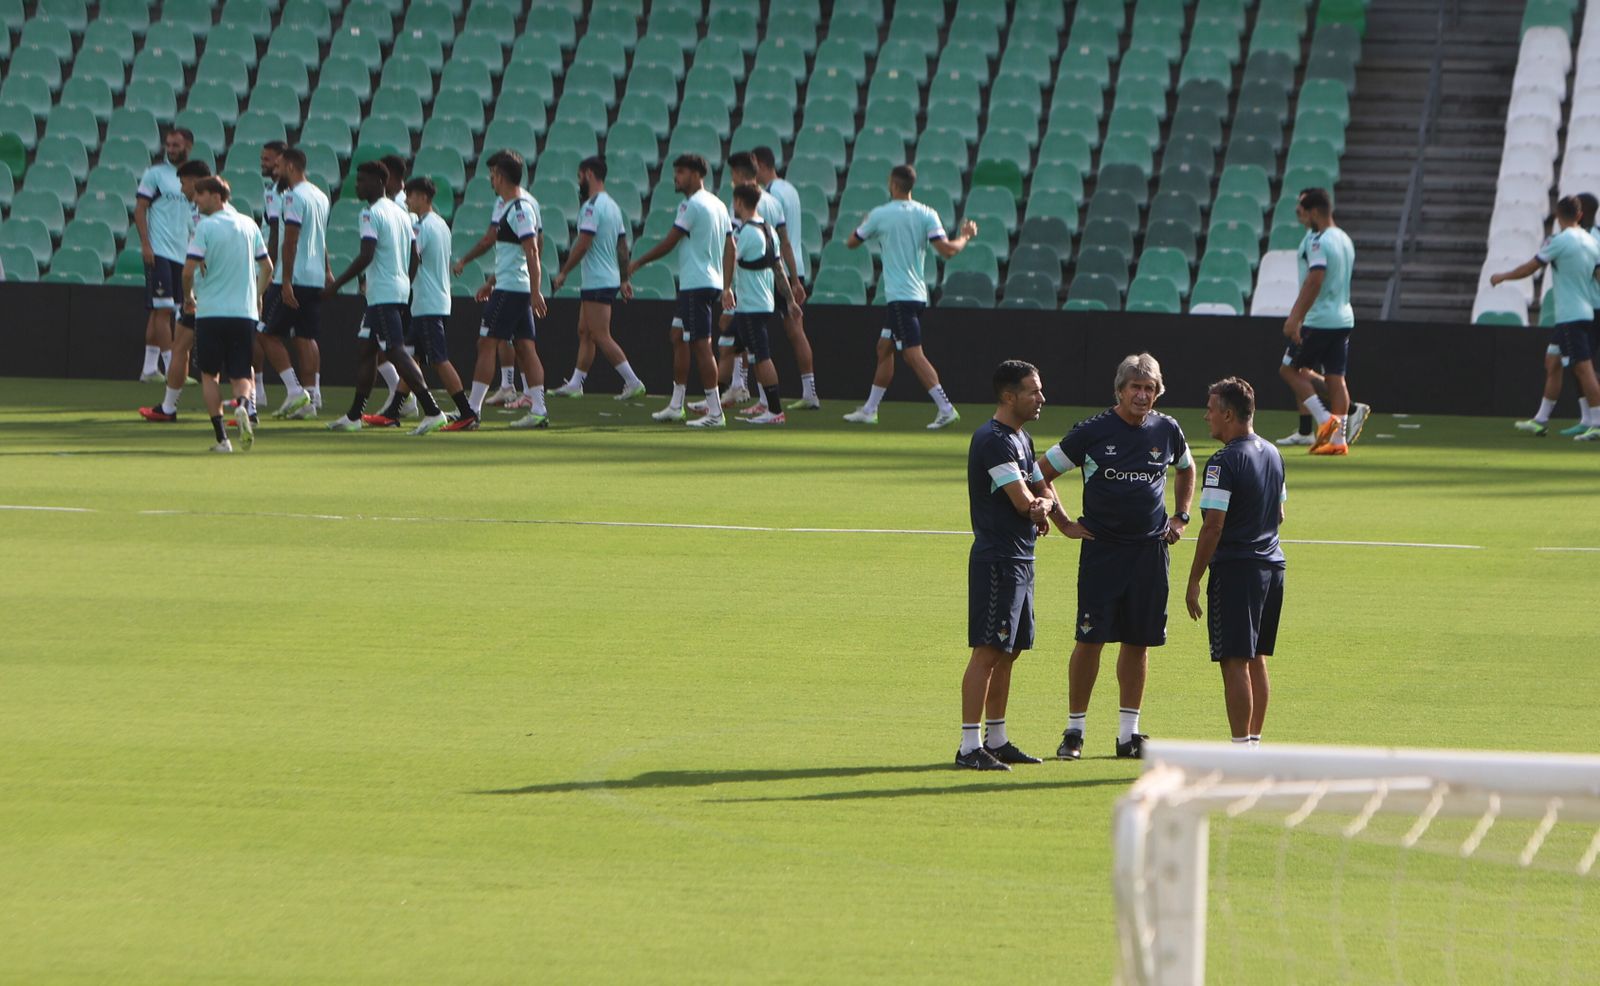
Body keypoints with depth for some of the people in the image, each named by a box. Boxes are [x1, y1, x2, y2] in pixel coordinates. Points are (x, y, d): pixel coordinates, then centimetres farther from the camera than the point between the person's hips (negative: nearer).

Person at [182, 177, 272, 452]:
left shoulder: (206, 227, -8)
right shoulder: (249, 225, 7)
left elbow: (189, 269, -13)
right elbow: (267, 266, 13)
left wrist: (188, 296, 5)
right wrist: (257, 296, 27)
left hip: (210, 312, -3)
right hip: (244, 313, 4)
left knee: (210, 375, 9)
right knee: (242, 375, 8)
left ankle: (221, 437, 2)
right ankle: (244, 406, -26)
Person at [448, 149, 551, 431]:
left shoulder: (520, 209, -16)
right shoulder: (502, 204, 14)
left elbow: (532, 252, -22)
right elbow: (491, 238, 29)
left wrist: (535, 292, -27)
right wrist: (464, 261, 37)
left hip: (510, 289, -10)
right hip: (514, 288, 10)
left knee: (487, 344, -7)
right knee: (524, 347, 6)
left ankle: (472, 412, -6)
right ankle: (538, 410, 3)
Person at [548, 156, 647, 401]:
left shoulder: (592, 206, -15)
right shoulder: (612, 205, 14)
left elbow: (583, 245, -19)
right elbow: (623, 245, 17)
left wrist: (563, 273, -12)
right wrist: (624, 280, 20)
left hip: (597, 283, -10)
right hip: (610, 278, 10)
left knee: (601, 336, -8)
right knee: (585, 333, 13)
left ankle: (633, 382, -11)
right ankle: (575, 384, 15)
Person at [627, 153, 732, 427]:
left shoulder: (692, 206, -13)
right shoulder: (718, 205, 14)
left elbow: (668, 243, -12)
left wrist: (638, 262, 1)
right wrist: (727, 288, 19)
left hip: (695, 285, -10)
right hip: (712, 283, 10)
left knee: (701, 345, -9)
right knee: (678, 337, 17)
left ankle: (715, 412, -11)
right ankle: (676, 405, 21)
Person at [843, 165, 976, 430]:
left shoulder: (880, 214, -8)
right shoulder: (926, 214, 1)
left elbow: (851, 243, 6)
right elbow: (946, 250, -9)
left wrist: (864, 224, 26)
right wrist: (965, 237, 10)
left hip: (899, 296, -7)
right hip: (917, 294, 7)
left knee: (913, 354, -10)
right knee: (884, 349, 16)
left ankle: (945, 408, -20)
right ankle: (869, 410, 22)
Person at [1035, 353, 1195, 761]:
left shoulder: (1167, 431, 6)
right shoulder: (1091, 432, -5)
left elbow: (1186, 470, 27)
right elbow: (1043, 472, 3)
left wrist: (1180, 518, 16)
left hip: (1151, 548, 3)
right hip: (1101, 547, -3)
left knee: (1139, 640, 5)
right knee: (1090, 638, -6)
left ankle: (1129, 733, 12)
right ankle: (1075, 730, 3)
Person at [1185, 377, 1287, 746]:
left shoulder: (1224, 462, -14)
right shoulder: (1273, 454, 12)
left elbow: (1213, 526, -17)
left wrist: (1194, 581, -12)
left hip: (1235, 567, -8)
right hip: (1272, 564, 8)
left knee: (1235, 662, -6)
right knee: (1256, 659, 15)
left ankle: (1241, 748, -8)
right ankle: (1254, 739, 20)